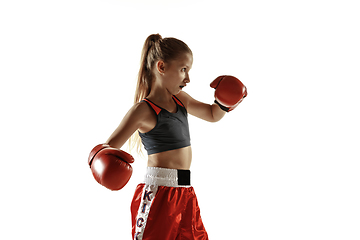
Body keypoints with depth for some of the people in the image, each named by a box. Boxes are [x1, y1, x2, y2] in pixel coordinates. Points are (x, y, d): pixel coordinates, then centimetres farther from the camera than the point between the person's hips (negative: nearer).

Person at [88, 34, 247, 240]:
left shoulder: (180, 100, 11)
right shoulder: (144, 110, -12)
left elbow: (213, 115, 27)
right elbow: (107, 149, -15)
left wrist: (224, 103, 6)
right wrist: (101, 159, -37)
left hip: (185, 193, 8)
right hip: (158, 193, -8)